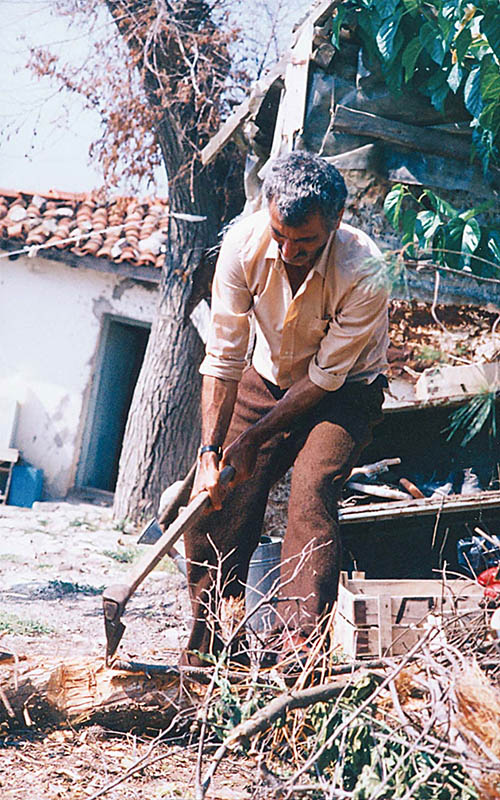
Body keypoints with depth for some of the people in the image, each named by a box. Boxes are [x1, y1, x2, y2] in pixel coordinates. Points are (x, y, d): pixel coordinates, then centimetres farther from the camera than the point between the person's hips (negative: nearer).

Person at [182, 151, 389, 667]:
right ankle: (205, 644, 7)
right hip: (268, 379, 3)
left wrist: (252, 440, -21)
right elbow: (223, 357, -18)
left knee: (311, 490, -27)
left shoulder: (363, 272, -32)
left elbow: (326, 376, -23)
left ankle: (299, 643, -24)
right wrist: (210, 451, -23)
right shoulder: (244, 245, -23)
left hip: (343, 391, -3)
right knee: (215, 497, -7)